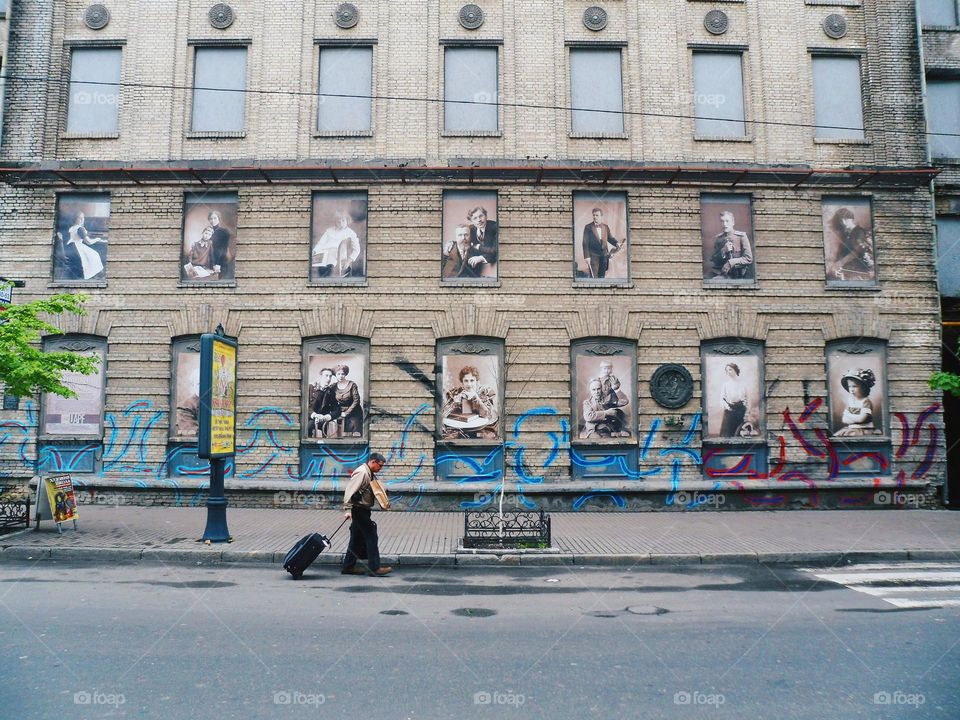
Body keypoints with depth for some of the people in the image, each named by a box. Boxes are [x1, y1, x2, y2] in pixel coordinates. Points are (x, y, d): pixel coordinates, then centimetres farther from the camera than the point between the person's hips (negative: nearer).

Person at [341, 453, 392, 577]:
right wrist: (347, 510, -27)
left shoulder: (370, 474, 14)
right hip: (359, 509, -10)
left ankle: (348, 566, 21)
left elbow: (375, 492, 21)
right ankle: (374, 568, -5)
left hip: (363, 510, 10)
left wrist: (384, 504, 11)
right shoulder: (361, 472, -16)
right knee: (371, 536, -8)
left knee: (357, 539, 14)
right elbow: (350, 491, -23)